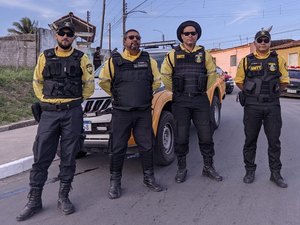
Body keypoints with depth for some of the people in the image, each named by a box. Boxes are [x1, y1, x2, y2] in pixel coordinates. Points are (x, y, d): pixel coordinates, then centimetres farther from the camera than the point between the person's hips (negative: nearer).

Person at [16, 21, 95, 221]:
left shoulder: (81, 58, 4)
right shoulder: (45, 57, 9)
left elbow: (89, 84, 8)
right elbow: (37, 81, 17)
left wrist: (75, 100, 6)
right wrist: (44, 100, 7)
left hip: (72, 113, -1)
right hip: (49, 113, 2)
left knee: (68, 157, 5)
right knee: (41, 157, 3)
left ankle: (64, 197, 19)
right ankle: (34, 200, 14)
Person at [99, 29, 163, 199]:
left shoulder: (149, 61, 7)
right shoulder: (114, 61, 1)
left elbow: (157, 81, 16)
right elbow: (103, 81, 10)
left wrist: (144, 94, 12)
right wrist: (117, 95, 9)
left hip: (144, 112, 2)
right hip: (121, 113, -2)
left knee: (147, 146, 7)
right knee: (118, 148, 3)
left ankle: (149, 178, 24)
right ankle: (115, 182, 16)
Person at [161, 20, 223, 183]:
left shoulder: (204, 54, 7)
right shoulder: (173, 54, 3)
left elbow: (212, 73, 16)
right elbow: (165, 75, 10)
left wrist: (202, 89, 13)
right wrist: (175, 91, 11)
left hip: (201, 100, 1)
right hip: (180, 102, -1)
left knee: (206, 135, 5)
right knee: (181, 137, 3)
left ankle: (208, 167, 21)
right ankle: (181, 169, 18)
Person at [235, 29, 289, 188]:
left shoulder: (278, 60, 6)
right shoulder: (246, 61, 4)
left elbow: (284, 81, 12)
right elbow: (239, 81, 10)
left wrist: (272, 92, 8)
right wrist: (252, 93, 7)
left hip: (273, 106, 1)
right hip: (252, 106, 0)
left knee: (274, 141, 5)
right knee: (250, 140, 7)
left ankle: (275, 173, 18)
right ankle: (250, 171, 21)